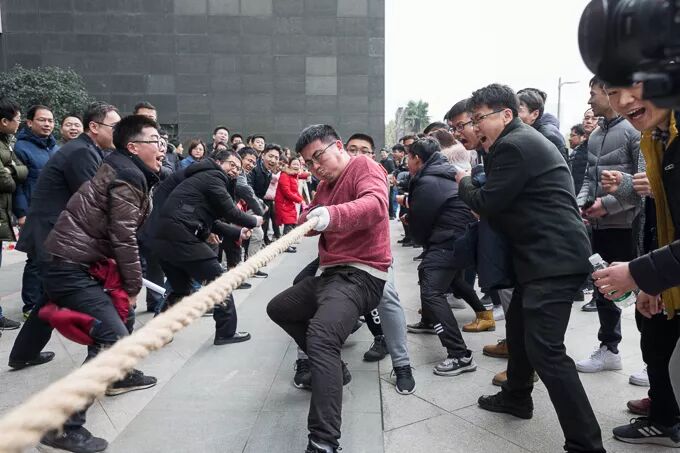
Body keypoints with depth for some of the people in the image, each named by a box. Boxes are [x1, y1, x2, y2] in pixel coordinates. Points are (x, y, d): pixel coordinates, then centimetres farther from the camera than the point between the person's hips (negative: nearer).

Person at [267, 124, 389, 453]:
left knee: (320, 336, -32)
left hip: (361, 274, -10)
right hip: (331, 272, 10)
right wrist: (308, 219, 0)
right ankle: (327, 364, 29)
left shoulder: (364, 166, -8)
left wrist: (332, 215, -46)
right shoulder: (324, 185, 21)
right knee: (279, 309, 25)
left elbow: (376, 204, -30)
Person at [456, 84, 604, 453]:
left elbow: (486, 203, -13)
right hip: (546, 253, 11)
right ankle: (516, 397, 41)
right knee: (517, 323, 23)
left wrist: (463, 182, 5)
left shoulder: (515, 146, -15)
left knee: (545, 349, -13)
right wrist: (480, 198, 9)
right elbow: (505, 202, 24)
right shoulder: (523, 140, 18)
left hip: (554, 258, -11)